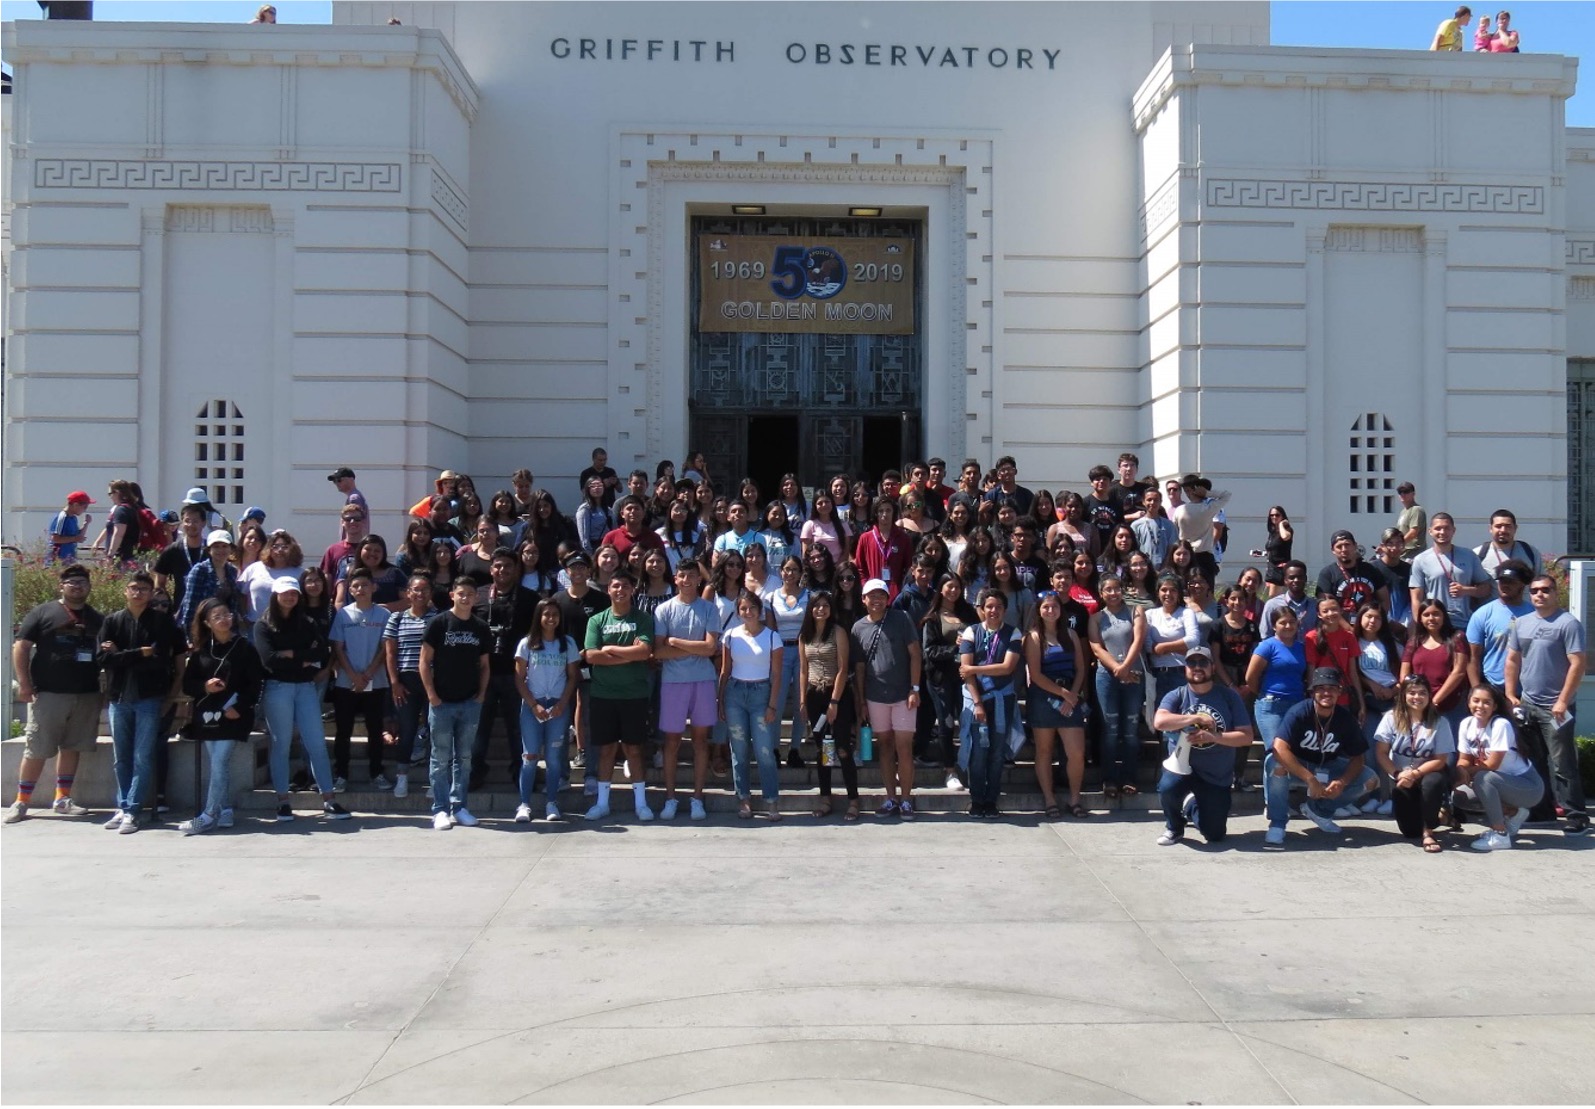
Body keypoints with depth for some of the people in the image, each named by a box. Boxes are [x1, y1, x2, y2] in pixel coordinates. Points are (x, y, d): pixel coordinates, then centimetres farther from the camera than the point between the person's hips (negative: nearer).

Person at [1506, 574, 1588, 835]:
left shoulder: (1568, 623, -9)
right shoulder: (1521, 623, 10)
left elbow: (1577, 664, -13)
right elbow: (1512, 661, 14)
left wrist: (1563, 701, -17)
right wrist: (1510, 695, 6)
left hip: (1555, 707, -7)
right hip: (1526, 704, 7)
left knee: (1562, 765, -5)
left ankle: (1577, 817, 2)